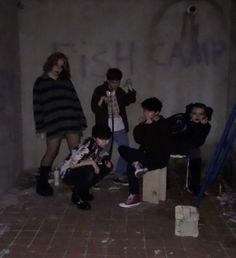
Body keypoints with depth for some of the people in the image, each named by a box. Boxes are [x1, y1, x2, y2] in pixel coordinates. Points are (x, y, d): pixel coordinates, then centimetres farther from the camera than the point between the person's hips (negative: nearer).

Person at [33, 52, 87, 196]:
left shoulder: (66, 81, 16)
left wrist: (81, 122, 8)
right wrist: (40, 127, -5)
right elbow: (37, 105, 1)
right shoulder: (41, 82, 6)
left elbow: (75, 102, 14)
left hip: (71, 122, 3)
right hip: (53, 124, -3)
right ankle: (41, 183, 21)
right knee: (51, 153, 3)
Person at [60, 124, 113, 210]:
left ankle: (83, 191, 7)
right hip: (68, 173, -8)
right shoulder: (87, 147, -29)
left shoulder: (99, 145, -6)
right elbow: (72, 164, -36)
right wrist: (92, 162, -32)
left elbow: (104, 155, 12)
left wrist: (107, 160, -11)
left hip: (81, 171, 8)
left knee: (108, 166, -4)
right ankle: (76, 196, -9)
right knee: (89, 171, -36)